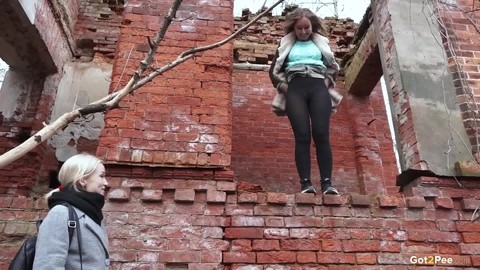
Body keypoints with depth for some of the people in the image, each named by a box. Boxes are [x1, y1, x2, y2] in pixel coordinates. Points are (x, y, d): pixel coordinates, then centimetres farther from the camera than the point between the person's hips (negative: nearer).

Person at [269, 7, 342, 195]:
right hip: (295, 89, 0)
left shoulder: (321, 42, 24)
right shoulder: (286, 45, 21)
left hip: (318, 87, 1)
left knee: (321, 135, -14)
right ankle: (305, 183, -16)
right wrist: (284, 86, 2)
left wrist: (327, 82, 5)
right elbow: (274, 70, 17)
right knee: (302, 137, -14)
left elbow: (333, 66, 23)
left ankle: (327, 182, -15)